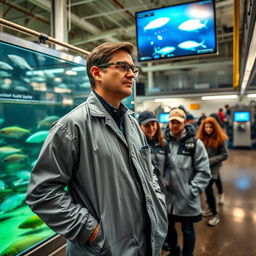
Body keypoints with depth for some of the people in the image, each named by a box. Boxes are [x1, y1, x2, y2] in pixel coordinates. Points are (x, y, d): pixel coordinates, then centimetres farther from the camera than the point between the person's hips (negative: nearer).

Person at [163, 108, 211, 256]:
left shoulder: (195, 143, -7)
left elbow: (204, 171, -8)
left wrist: (193, 190, -13)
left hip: (187, 198, -3)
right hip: (167, 195, 3)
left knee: (188, 230, 15)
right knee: (168, 226, 22)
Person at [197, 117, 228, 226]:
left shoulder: (220, 139, -10)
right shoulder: (201, 138, 0)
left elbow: (225, 155, -8)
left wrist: (210, 161, -15)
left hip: (213, 168, -4)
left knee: (208, 188, -12)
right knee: (207, 188, 14)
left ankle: (215, 214, 5)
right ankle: (210, 207, 37)